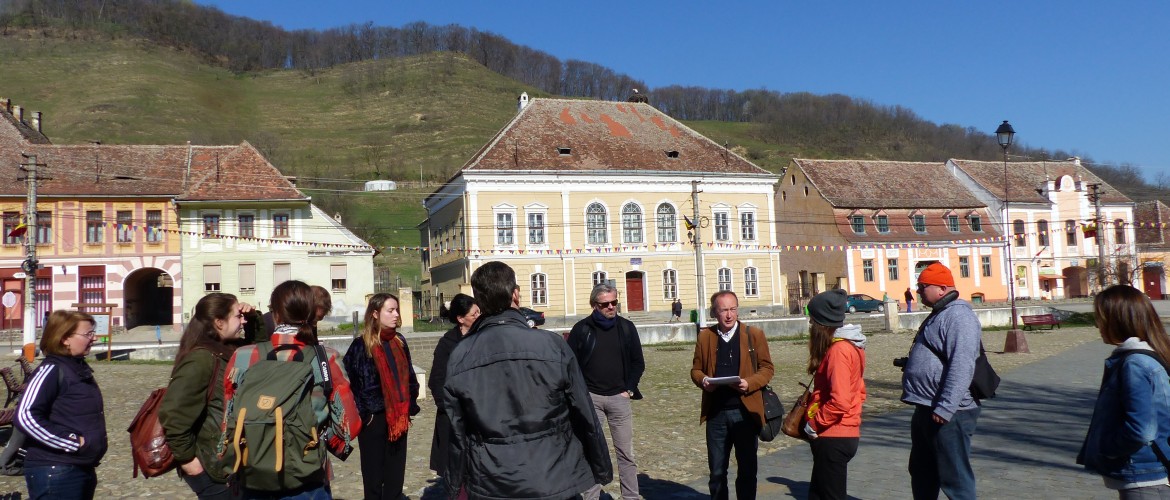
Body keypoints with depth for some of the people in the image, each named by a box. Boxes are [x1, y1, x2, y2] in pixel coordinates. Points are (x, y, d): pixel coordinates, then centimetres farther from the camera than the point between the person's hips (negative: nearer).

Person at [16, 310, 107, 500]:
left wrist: (97, 441, 13)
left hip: (83, 469, 9)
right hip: (55, 472, -9)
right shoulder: (52, 370, -13)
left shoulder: (80, 368, 13)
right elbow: (26, 416, -23)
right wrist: (72, 442, -21)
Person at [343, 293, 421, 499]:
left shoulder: (399, 341, 7)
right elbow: (351, 382, -9)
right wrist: (362, 414, -10)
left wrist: (410, 408, 9)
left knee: (396, 473, 11)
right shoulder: (361, 345, -9)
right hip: (374, 419, -5)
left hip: (398, 418, 5)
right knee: (374, 474, 6)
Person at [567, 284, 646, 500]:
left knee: (626, 453, 5)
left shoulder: (627, 327, 4)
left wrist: (629, 389, -1)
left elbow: (638, 362, 9)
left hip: (619, 397, 1)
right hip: (590, 398, -1)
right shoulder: (581, 329, -1)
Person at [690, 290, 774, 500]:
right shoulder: (705, 336, 6)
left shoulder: (754, 334, 1)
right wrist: (703, 380, -11)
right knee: (717, 471, 9)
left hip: (745, 411, -1)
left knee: (747, 469, 8)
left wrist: (749, 383, -15)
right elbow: (696, 369, 12)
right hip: (716, 412, 1)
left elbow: (767, 368, 3)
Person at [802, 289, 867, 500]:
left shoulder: (838, 350, -19)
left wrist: (814, 423, -13)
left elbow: (840, 401, -25)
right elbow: (858, 392, 18)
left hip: (833, 438, -10)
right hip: (846, 433, 10)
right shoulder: (848, 346, 11)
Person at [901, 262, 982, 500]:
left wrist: (945, 408, -30)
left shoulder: (958, 316, -18)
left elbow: (961, 367, -28)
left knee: (955, 477, -3)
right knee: (922, 472, 21)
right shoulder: (939, 314, 16)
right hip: (926, 410, 11)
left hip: (948, 414, -11)